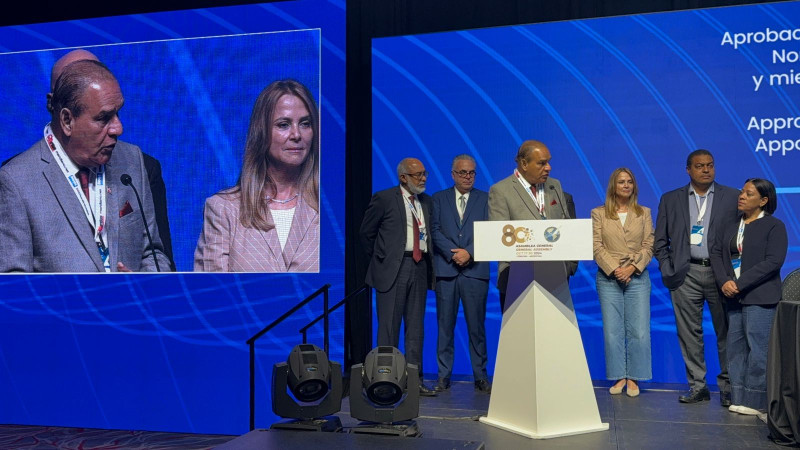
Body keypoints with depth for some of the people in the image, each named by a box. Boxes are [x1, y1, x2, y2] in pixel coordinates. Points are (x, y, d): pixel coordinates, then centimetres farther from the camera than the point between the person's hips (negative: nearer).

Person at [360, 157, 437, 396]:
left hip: (419, 267, 6)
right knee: (389, 326, -1)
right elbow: (366, 232, 2)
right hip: (393, 268, -5)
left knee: (416, 327, 8)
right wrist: (381, 259, 4)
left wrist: (427, 261, 9)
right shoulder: (384, 198, -4)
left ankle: (414, 379, 13)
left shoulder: (426, 202, 13)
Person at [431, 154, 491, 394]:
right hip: (446, 269, 1)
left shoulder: (485, 199, 11)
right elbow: (435, 230, 2)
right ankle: (443, 376, 9)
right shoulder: (439, 199, 12)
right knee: (445, 325, 2)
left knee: (477, 325, 1)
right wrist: (453, 253, -11)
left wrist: (469, 253, -12)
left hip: (475, 270, 0)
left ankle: (481, 376, 8)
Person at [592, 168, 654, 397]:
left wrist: (632, 267, -10)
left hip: (637, 278, 1)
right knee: (612, 331, 0)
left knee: (639, 331, -3)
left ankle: (633, 378, 7)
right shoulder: (599, 214, 6)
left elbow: (648, 246, 4)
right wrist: (614, 269, -12)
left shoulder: (644, 213, 10)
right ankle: (618, 377, 10)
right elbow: (596, 247, -1)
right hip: (608, 279, -1)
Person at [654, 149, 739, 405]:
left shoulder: (733, 197, 6)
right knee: (690, 334, 3)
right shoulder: (671, 200, 9)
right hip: (686, 275, 1)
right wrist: (668, 271, 1)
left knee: (726, 333, 3)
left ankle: (727, 387, 13)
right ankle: (697, 386, 13)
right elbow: (660, 241, 11)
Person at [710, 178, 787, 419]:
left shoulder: (774, 226, -3)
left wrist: (740, 284, -16)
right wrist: (724, 281, -8)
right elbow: (716, 253, 9)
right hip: (734, 298, 7)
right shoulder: (730, 226, 16)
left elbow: (773, 262, -13)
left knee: (759, 350, -7)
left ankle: (759, 403, 0)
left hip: (760, 298, -6)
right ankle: (741, 400, 15)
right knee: (736, 349, 8)